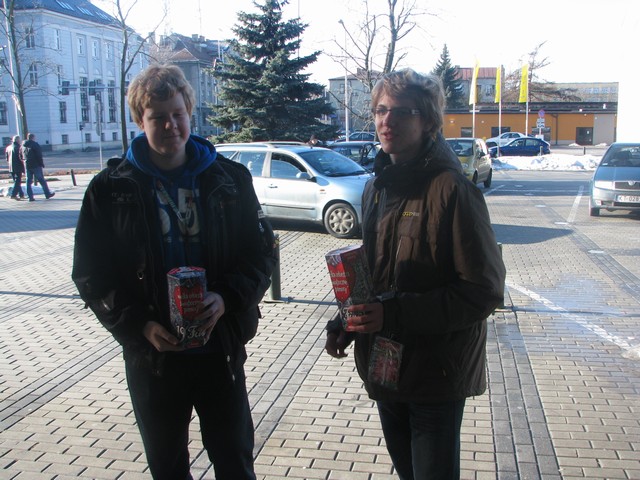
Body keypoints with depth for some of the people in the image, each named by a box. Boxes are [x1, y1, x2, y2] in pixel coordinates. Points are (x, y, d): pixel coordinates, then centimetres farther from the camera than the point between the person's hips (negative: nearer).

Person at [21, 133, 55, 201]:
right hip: (36, 165, -5)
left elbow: (21, 156, 13)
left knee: (28, 181, 6)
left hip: (27, 166, 5)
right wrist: (42, 164, -8)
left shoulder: (23, 146, 11)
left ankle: (30, 196, 2)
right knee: (42, 180, 2)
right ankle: (48, 194, 8)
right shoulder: (35, 144, -9)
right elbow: (39, 156, -13)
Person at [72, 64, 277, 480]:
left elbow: (262, 251, 2)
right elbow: (91, 274, 0)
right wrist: (140, 325, -14)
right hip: (151, 355, 0)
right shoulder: (111, 188, -2)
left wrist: (227, 298, -16)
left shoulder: (230, 178, 1)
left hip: (221, 348, 0)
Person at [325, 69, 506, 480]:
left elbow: (484, 291, -21)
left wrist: (395, 314, -26)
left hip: (437, 373, -7)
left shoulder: (453, 188, -19)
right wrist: (345, 323, 6)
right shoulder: (377, 187, 7)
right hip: (385, 366, 7)